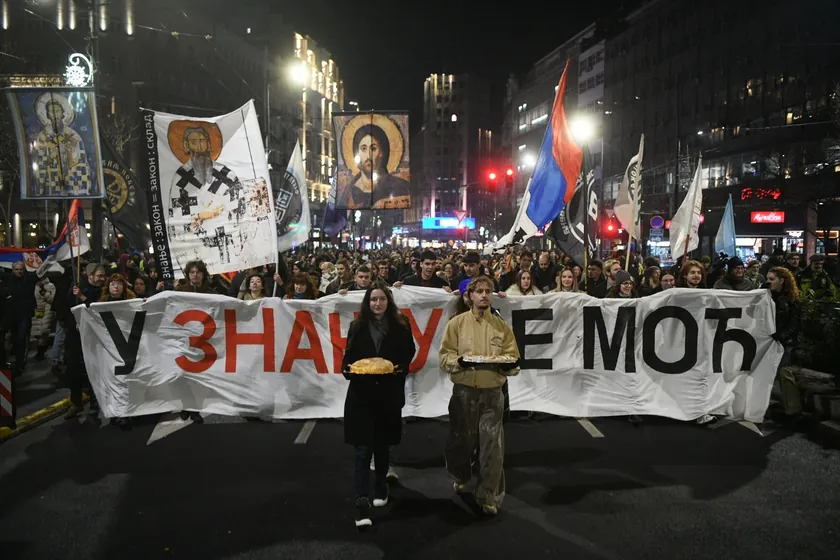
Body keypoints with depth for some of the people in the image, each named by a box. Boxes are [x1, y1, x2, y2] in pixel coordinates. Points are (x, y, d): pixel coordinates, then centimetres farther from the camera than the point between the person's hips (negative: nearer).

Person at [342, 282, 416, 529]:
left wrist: (399, 368, -13)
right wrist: (349, 369, -15)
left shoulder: (400, 326, 2)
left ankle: (380, 489, 38)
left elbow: (408, 355, 6)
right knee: (362, 450, -6)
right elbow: (348, 357, 6)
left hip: (388, 394, 1)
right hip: (361, 394, -1)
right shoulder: (357, 326, 3)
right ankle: (362, 504, -7)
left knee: (382, 445, 15)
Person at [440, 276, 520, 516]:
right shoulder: (457, 323, 1)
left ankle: (489, 496, 12)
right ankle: (461, 477, 41)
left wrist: (510, 364, -17)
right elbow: (444, 357, -3)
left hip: (492, 393, 1)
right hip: (464, 392, -1)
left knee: (492, 446, -1)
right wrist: (459, 361, -22)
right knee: (461, 441, 12)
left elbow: (513, 359, 5)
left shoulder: (502, 326, 6)